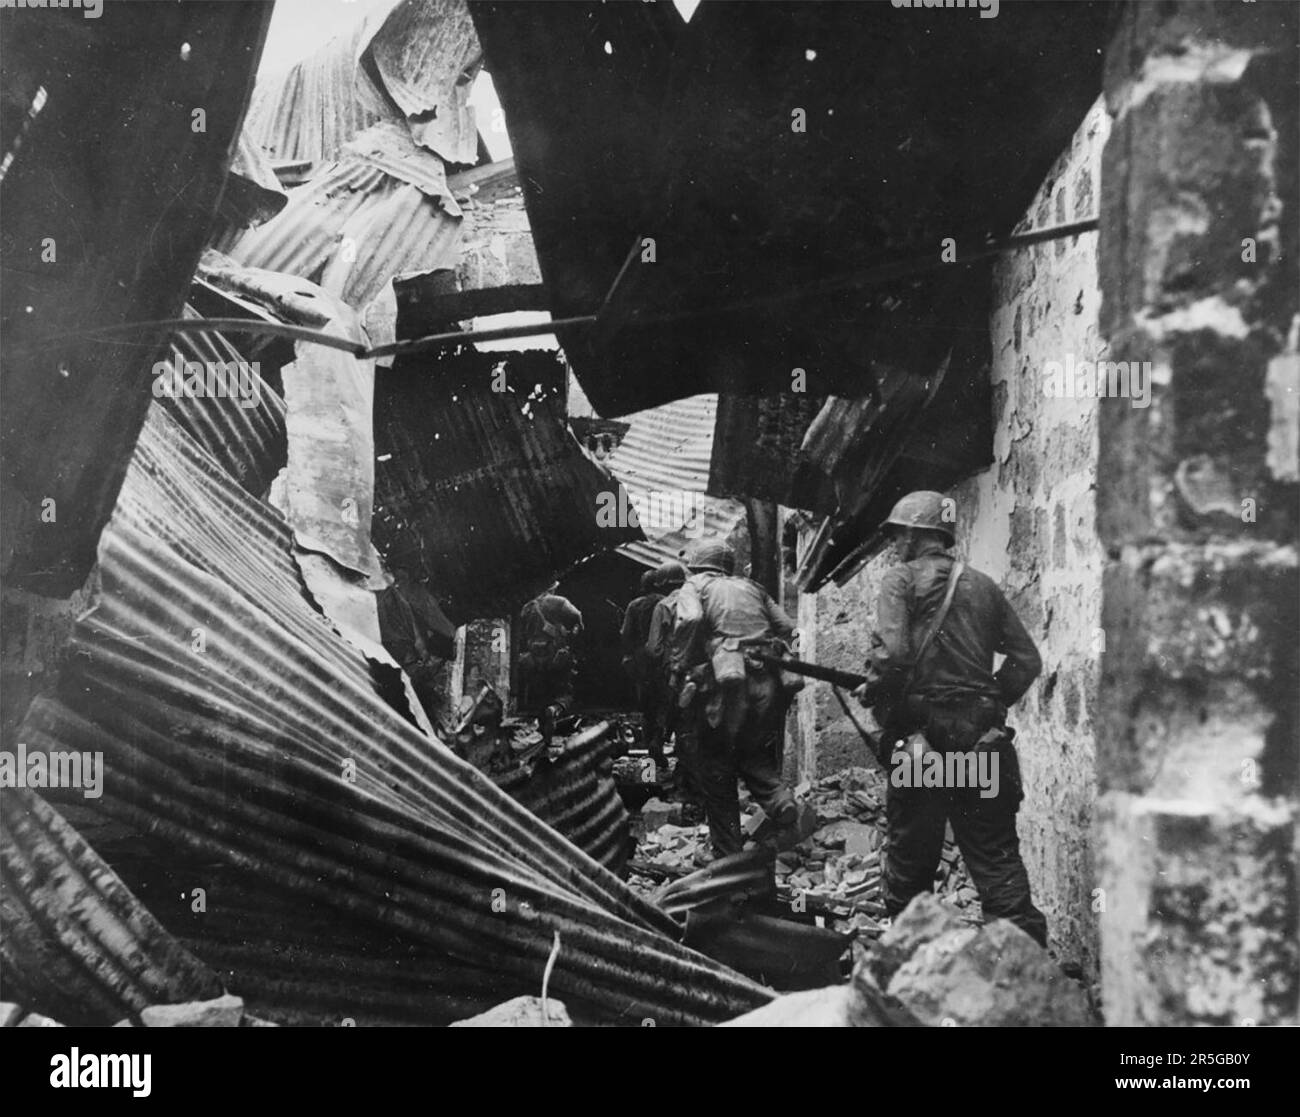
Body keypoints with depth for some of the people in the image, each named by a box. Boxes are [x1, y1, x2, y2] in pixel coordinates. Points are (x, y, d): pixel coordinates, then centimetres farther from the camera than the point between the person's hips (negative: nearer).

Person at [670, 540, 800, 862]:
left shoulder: (695, 586, 10)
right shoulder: (751, 588, 23)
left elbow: (691, 620, -13)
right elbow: (788, 630, 13)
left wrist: (680, 669, -6)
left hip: (724, 684, -4)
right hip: (767, 682, 5)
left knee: (715, 771, 9)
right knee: (754, 754, 23)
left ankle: (726, 853, 12)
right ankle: (779, 800, -5)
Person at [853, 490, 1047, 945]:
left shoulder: (901, 580, -1)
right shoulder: (982, 585, 15)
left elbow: (892, 653, -16)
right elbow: (1026, 658, 13)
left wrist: (871, 691, 1)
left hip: (922, 728, -4)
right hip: (981, 734, 4)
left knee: (910, 848, 8)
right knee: (996, 851, 6)